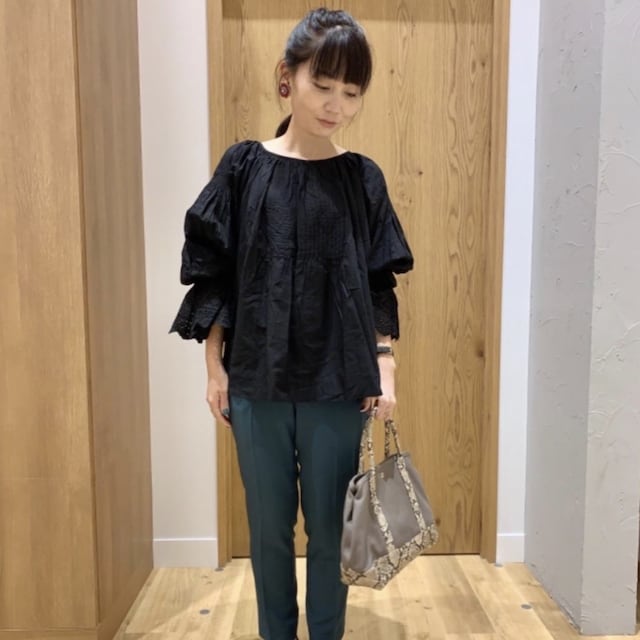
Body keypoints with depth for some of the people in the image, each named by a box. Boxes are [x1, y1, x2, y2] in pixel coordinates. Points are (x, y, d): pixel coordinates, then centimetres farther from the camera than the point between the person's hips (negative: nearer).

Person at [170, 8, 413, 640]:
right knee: (269, 528, 14)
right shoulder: (243, 167, 0)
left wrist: (384, 362, -4)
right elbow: (213, 274, 2)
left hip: (338, 384, 0)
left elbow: (380, 284, 4)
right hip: (256, 381, 0)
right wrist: (215, 368, 0)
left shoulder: (362, 178, 1)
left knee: (329, 528, 12)